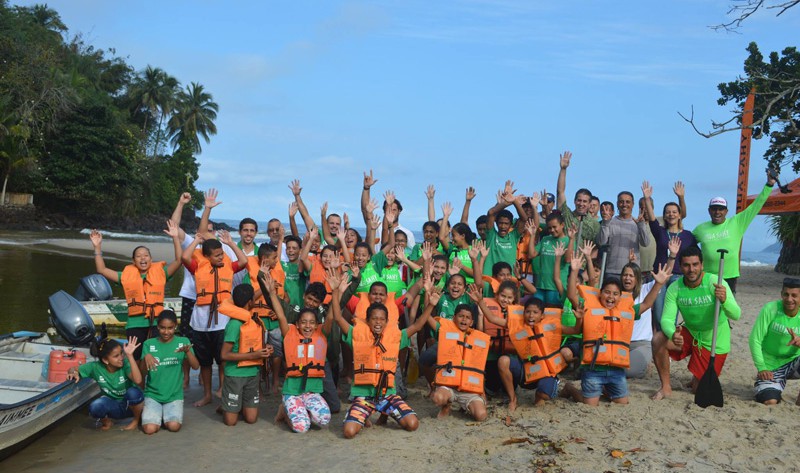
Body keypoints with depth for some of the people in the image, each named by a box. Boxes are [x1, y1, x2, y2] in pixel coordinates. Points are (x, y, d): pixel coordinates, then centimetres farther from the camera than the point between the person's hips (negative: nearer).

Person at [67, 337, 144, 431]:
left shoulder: (125, 363, -23)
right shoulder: (96, 367, -14)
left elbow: (138, 380, -41)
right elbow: (73, 369, -1)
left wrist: (130, 356, -44)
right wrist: (73, 373, -25)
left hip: (130, 405, -1)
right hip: (114, 407, 2)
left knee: (133, 392, -37)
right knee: (96, 406, -32)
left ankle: (137, 419, -5)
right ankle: (107, 421, 5)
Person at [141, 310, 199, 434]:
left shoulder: (183, 342, 0)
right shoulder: (149, 344, 1)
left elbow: (196, 366, -11)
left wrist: (187, 351, -31)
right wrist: (146, 357, -28)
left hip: (174, 395, 0)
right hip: (153, 394, 0)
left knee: (174, 426, -23)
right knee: (150, 429, -20)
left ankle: (168, 414, 12)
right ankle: (157, 413, 14)